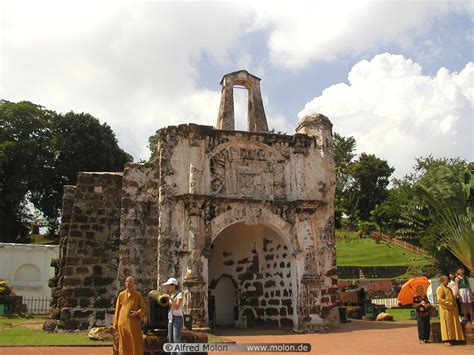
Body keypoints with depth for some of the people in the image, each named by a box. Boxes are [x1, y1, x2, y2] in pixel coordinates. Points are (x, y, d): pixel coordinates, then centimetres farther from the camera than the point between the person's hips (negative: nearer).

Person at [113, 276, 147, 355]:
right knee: (124, 344, 4)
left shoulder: (138, 295, 4)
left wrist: (137, 312, -15)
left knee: (136, 344, -2)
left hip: (134, 324, -1)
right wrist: (116, 324, 7)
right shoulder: (121, 294, 7)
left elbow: (143, 309, 5)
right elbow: (117, 310, 9)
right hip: (123, 324, 1)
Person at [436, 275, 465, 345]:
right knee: (446, 324, -6)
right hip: (445, 309, -8)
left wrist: (455, 307, 12)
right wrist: (448, 304, -19)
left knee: (453, 324, 8)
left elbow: (453, 298, 23)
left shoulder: (448, 289, 20)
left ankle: (452, 338, 14)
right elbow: (439, 299, -18)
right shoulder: (440, 289, -8)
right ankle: (446, 340, -3)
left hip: (452, 309, 8)